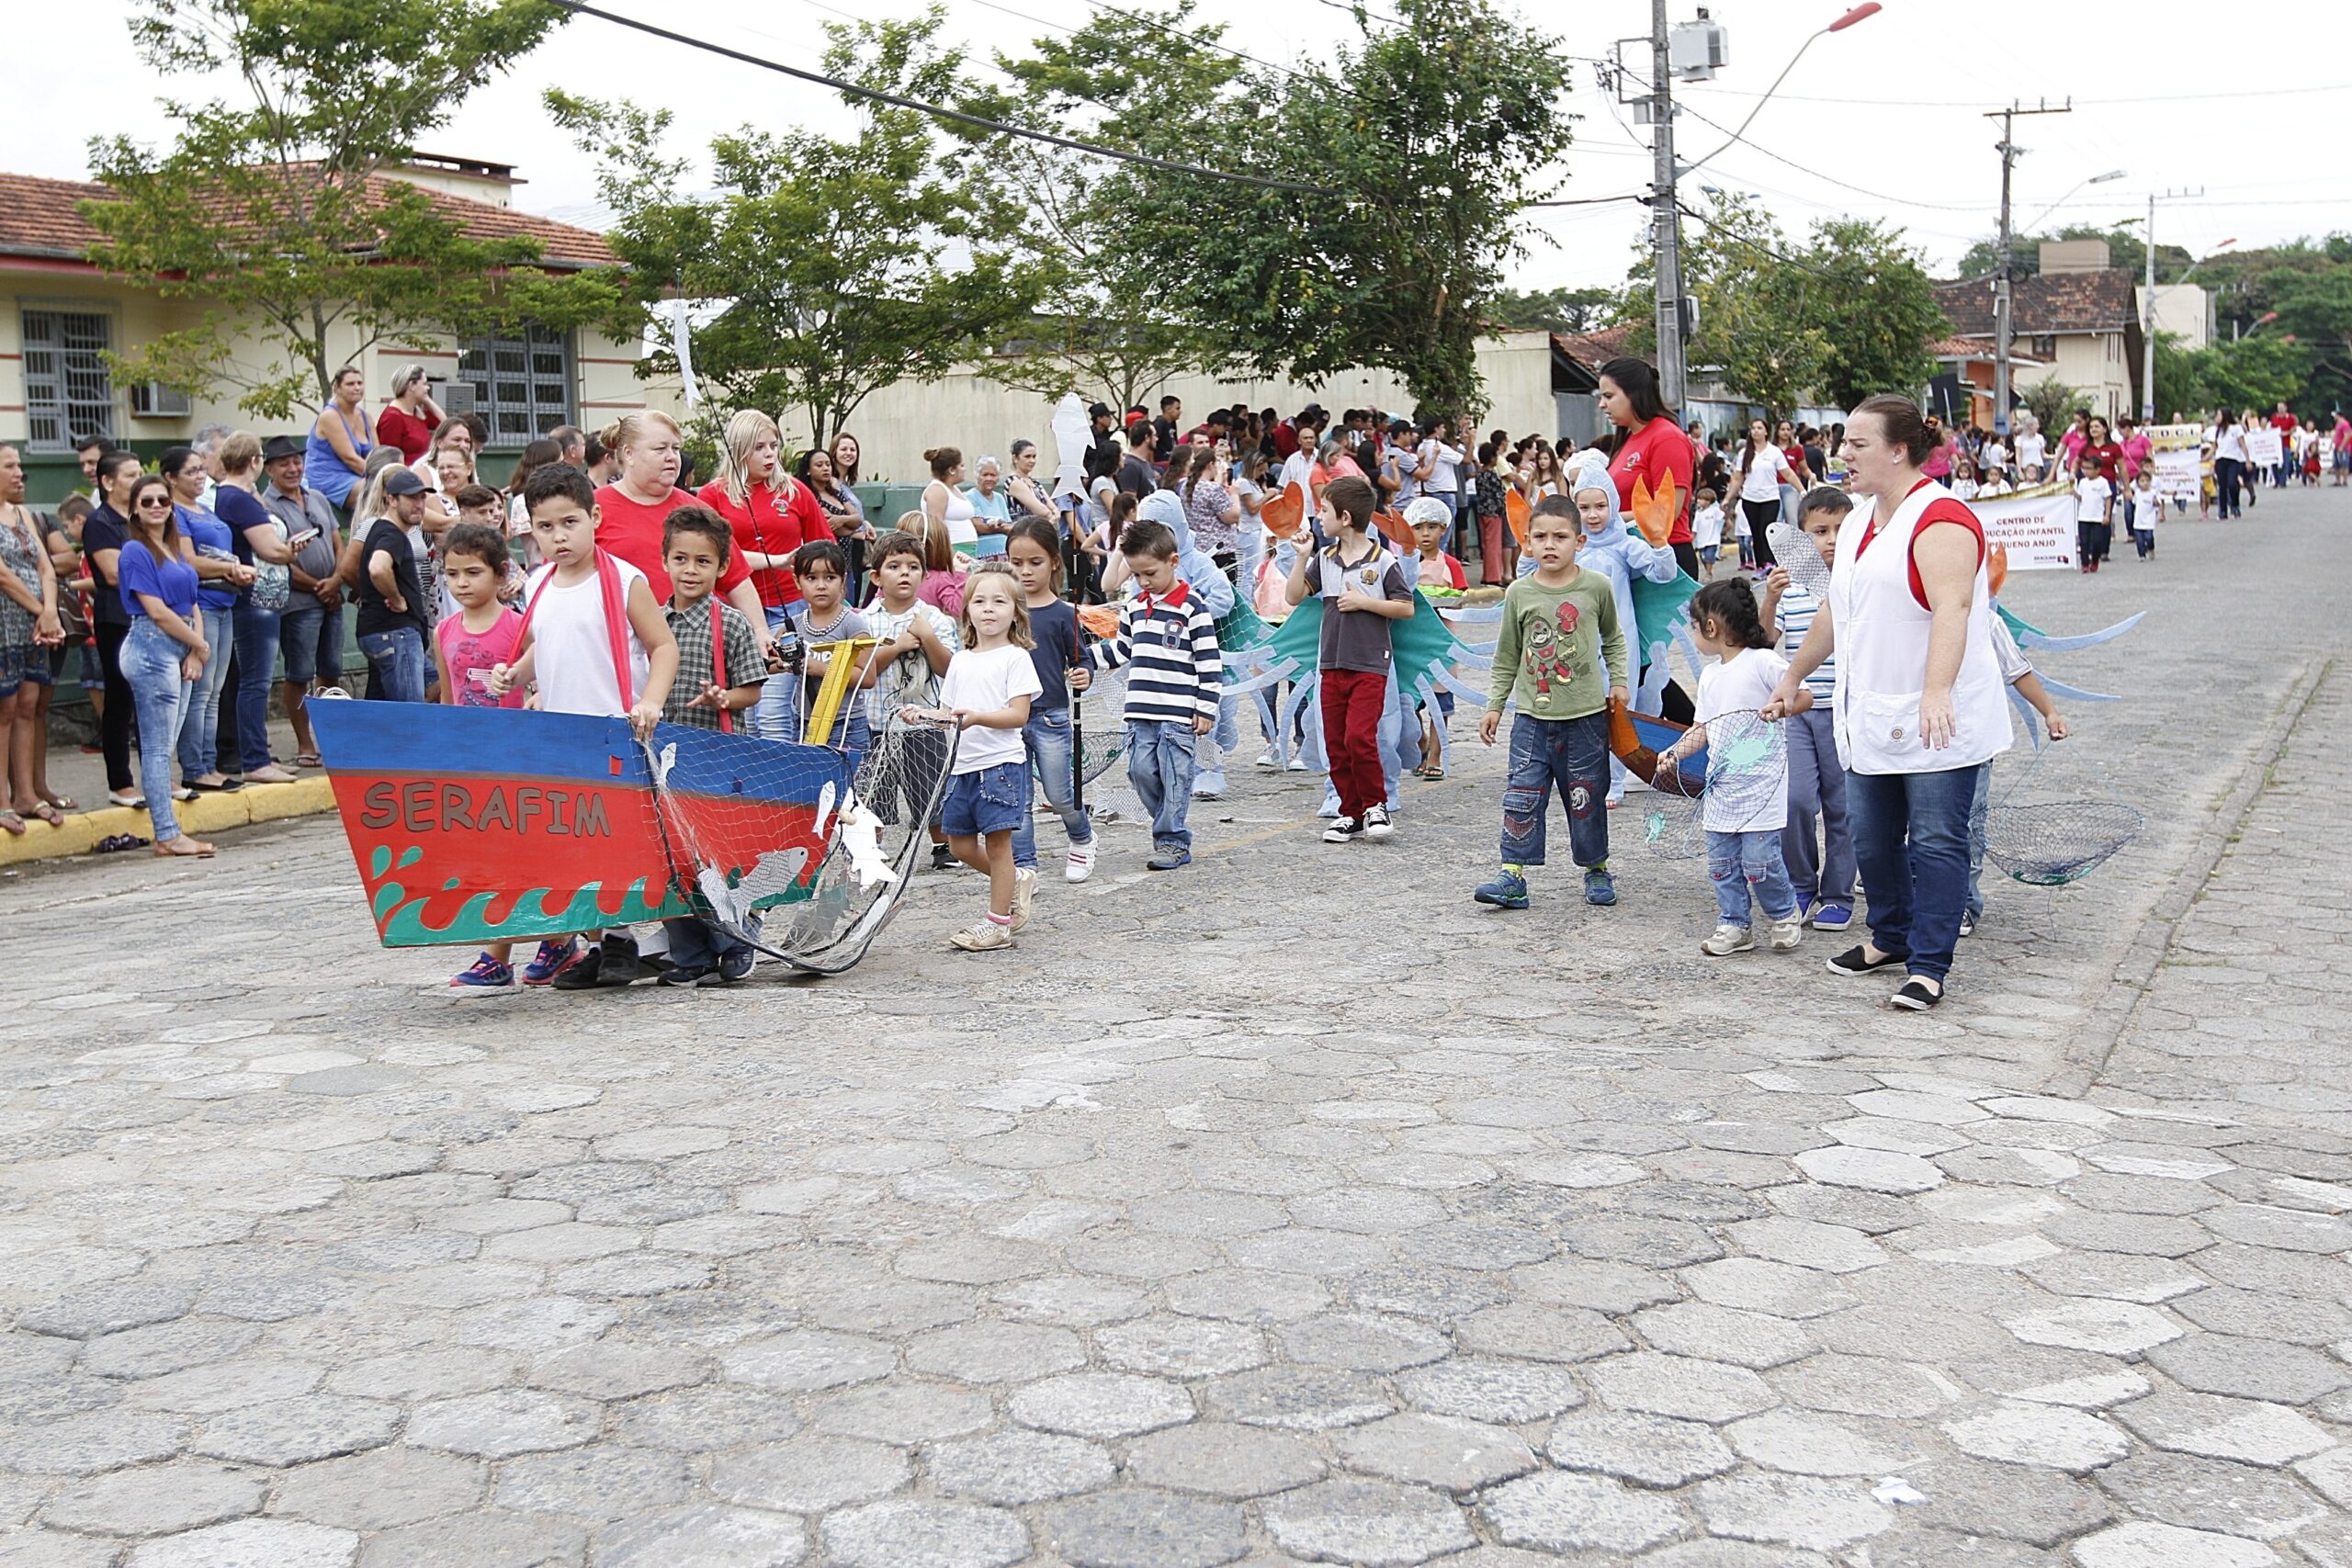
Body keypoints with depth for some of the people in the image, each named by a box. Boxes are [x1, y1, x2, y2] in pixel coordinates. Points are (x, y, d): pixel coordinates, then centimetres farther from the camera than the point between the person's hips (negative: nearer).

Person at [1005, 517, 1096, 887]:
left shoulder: (1063, 614, -4)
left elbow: (1079, 661, 2)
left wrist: (1082, 677, -19)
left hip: (1051, 717, -3)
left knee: (1059, 794, 4)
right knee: (1015, 798, 3)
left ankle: (1083, 839, 32)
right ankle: (1024, 867, 9)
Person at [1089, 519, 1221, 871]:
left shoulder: (1192, 607, -6)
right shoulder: (1134, 606, 13)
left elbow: (1209, 660, -6)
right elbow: (1121, 647, 24)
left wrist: (1206, 708, -9)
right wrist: (1085, 659, 10)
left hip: (1178, 713, -6)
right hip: (1141, 710, 6)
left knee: (1174, 775, -4)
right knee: (1141, 770, 2)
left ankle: (1172, 841, 5)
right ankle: (1170, 829, 17)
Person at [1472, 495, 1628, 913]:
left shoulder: (1597, 587, -2)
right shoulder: (1519, 593, 0)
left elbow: (1613, 639, 15)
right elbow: (1507, 656, 9)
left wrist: (1618, 681, 5)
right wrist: (1494, 705, 8)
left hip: (1586, 715, -1)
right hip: (1532, 715, 1)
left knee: (1586, 798, 8)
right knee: (1522, 796, -4)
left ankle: (1596, 869, 25)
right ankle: (1513, 874, 0)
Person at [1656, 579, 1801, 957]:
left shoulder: (1763, 662, -10)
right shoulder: (1710, 675, 13)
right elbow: (1703, 727, 16)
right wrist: (1674, 753, 2)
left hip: (1762, 783, -7)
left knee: (1758, 860, -8)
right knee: (1721, 861, 8)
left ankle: (1786, 915, 16)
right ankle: (1734, 925, 20)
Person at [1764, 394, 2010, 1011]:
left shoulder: (1939, 520, -16)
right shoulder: (1858, 523, 14)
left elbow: (1952, 608, -30)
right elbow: (1836, 610, 25)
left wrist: (1937, 690, -43)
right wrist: (1793, 676, 31)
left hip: (1936, 723, -9)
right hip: (1871, 720, 9)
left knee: (1935, 843, -5)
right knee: (1872, 838, 15)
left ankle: (1928, 967, -2)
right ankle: (1890, 937, 32)